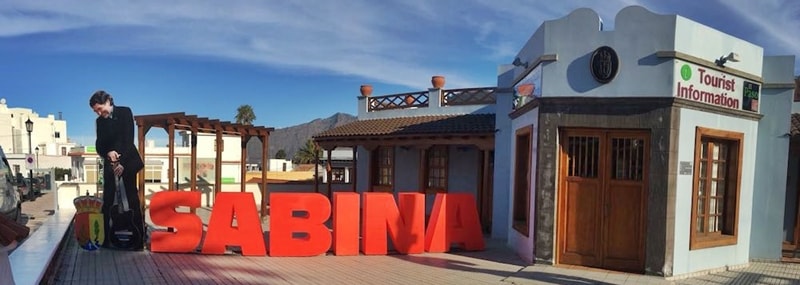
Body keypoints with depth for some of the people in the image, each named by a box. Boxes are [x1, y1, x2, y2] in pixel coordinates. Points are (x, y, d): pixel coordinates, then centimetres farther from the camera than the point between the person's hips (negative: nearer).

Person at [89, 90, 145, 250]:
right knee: (107, 201, -1)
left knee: (132, 198, -5)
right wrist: (108, 153, -19)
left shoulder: (125, 112, -4)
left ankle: (138, 239, -2)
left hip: (128, 161, -4)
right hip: (110, 163, 4)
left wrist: (122, 162, -17)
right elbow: (99, 146, 5)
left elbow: (129, 138, -11)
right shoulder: (100, 121, 9)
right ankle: (107, 238, 4)